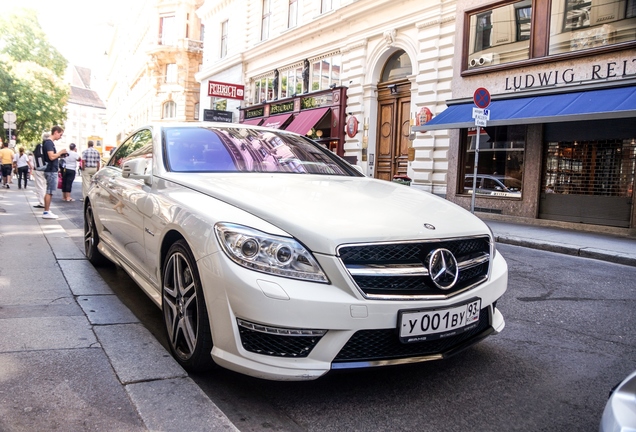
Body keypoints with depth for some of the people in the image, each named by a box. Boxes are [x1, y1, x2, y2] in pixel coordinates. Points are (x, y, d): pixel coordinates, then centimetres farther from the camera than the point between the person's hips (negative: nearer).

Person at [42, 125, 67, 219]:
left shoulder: (50, 142, 16)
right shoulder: (49, 143, -14)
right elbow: (52, 157, -23)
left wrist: (60, 155, 9)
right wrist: (60, 152, -10)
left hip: (52, 170, 10)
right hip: (51, 171, -10)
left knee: (49, 192, 12)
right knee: (49, 192, -6)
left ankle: (47, 211, 18)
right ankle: (46, 212, -3)